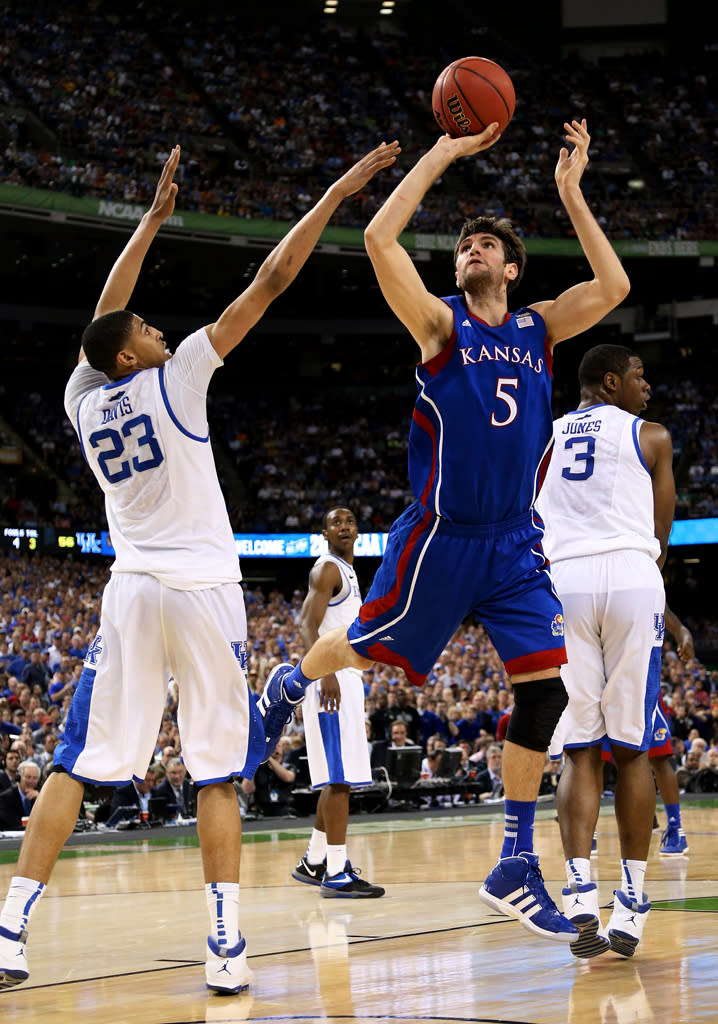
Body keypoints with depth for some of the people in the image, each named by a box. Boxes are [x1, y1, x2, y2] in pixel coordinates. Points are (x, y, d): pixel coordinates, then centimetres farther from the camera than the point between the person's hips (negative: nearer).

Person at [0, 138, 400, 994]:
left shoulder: (82, 401, 7)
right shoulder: (173, 379, -4)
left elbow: (102, 316, 24)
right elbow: (269, 281, -4)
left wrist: (153, 219, 29)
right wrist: (337, 193, 0)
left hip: (131, 593, 3)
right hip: (203, 589, -3)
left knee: (76, 765, 5)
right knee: (216, 771, 1)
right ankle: (226, 946, -5)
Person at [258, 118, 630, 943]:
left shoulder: (539, 329, 10)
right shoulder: (441, 325, -3)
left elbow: (613, 287, 1)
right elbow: (379, 238, -15)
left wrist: (571, 191, 1)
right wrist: (442, 156, -10)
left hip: (515, 543, 4)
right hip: (441, 535, -4)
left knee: (545, 685, -6)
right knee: (372, 647, 10)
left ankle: (515, 869, 0)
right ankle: (298, 675, 48)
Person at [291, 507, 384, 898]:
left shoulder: (346, 572, 22)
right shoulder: (328, 568, -8)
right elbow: (308, 626, -20)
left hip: (345, 679, 10)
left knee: (337, 779, 14)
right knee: (339, 777, -13)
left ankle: (313, 862, 22)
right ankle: (336, 873, -15)